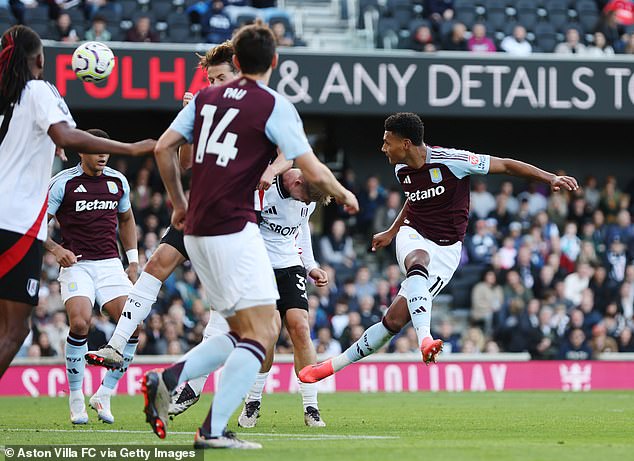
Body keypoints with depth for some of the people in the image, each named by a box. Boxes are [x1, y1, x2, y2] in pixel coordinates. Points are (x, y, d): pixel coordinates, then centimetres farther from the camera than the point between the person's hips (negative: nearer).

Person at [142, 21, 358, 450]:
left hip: (197, 231, 7)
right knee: (262, 332, -7)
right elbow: (314, 172, -7)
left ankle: (167, 380, -1)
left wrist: (180, 204, 20)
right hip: (234, 229, -7)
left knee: (244, 332, 14)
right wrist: (345, 195, 12)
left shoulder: (205, 98, 13)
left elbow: (164, 148, 9)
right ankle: (214, 430, -17)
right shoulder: (274, 106, -4)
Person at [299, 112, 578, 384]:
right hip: (413, 237, 3)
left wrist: (550, 178, -17)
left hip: (445, 250, -3)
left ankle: (335, 365, -4)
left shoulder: (450, 161, -17)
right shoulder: (402, 170, 3)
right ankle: (424, 339, -56)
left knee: (396, 318, -12)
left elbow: (505, 165, -12)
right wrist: (391, 233, 36)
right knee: (418, 264, -38)